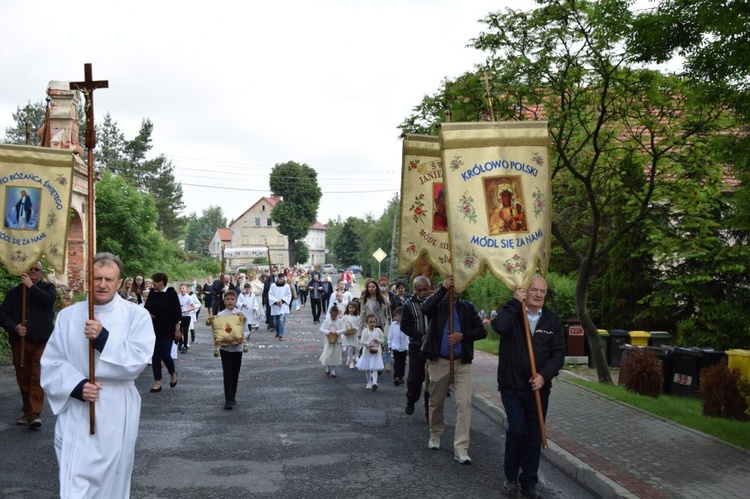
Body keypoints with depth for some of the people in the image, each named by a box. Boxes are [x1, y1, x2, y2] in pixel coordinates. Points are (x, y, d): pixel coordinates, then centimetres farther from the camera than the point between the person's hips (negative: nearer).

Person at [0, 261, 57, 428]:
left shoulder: (47, 287, 6)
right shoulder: (14, 291, 9)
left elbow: (49, 299, -17)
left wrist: (31, 286, -19)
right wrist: (14, 327, -13)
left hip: (42, 341, -3)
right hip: (19, 341, 3)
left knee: (38, 377, -10)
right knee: (23, 379, 8)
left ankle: (35, 413, -13)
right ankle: (28, 411, 20)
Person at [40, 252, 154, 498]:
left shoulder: (136, 315, -4)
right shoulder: (68, 315, 3)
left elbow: (138, 360, -14)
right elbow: (51, 362, 1)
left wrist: (103, 338, -22)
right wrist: (77, 386, -15)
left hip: (115, 413, -1)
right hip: (75, 411, 1)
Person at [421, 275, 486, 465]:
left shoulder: (467, 307, 6)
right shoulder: (438, 304, 0)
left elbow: (482, 331, 1)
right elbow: (425, 308, -24)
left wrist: (463, 335, -14)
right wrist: (443, 289, -24)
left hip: (462, 363, 1)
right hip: (439, 361, -1)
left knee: (464, 403, -10)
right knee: (436, 401, 14)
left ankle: (461, 448, -9)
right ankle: (435, 434, 38)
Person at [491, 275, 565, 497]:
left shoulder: (552, 319, 4)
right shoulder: (511, 312, -3)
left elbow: (558, 352, 0)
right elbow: (499, 326, -27)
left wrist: (544, 375, -14)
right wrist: (515, 302, -21)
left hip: (539, 388, 3)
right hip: (512, 387, -3)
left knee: (534, 435, 8)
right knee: (517, 430, -10)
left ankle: (529, 480, 23)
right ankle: (510, 476, 12)